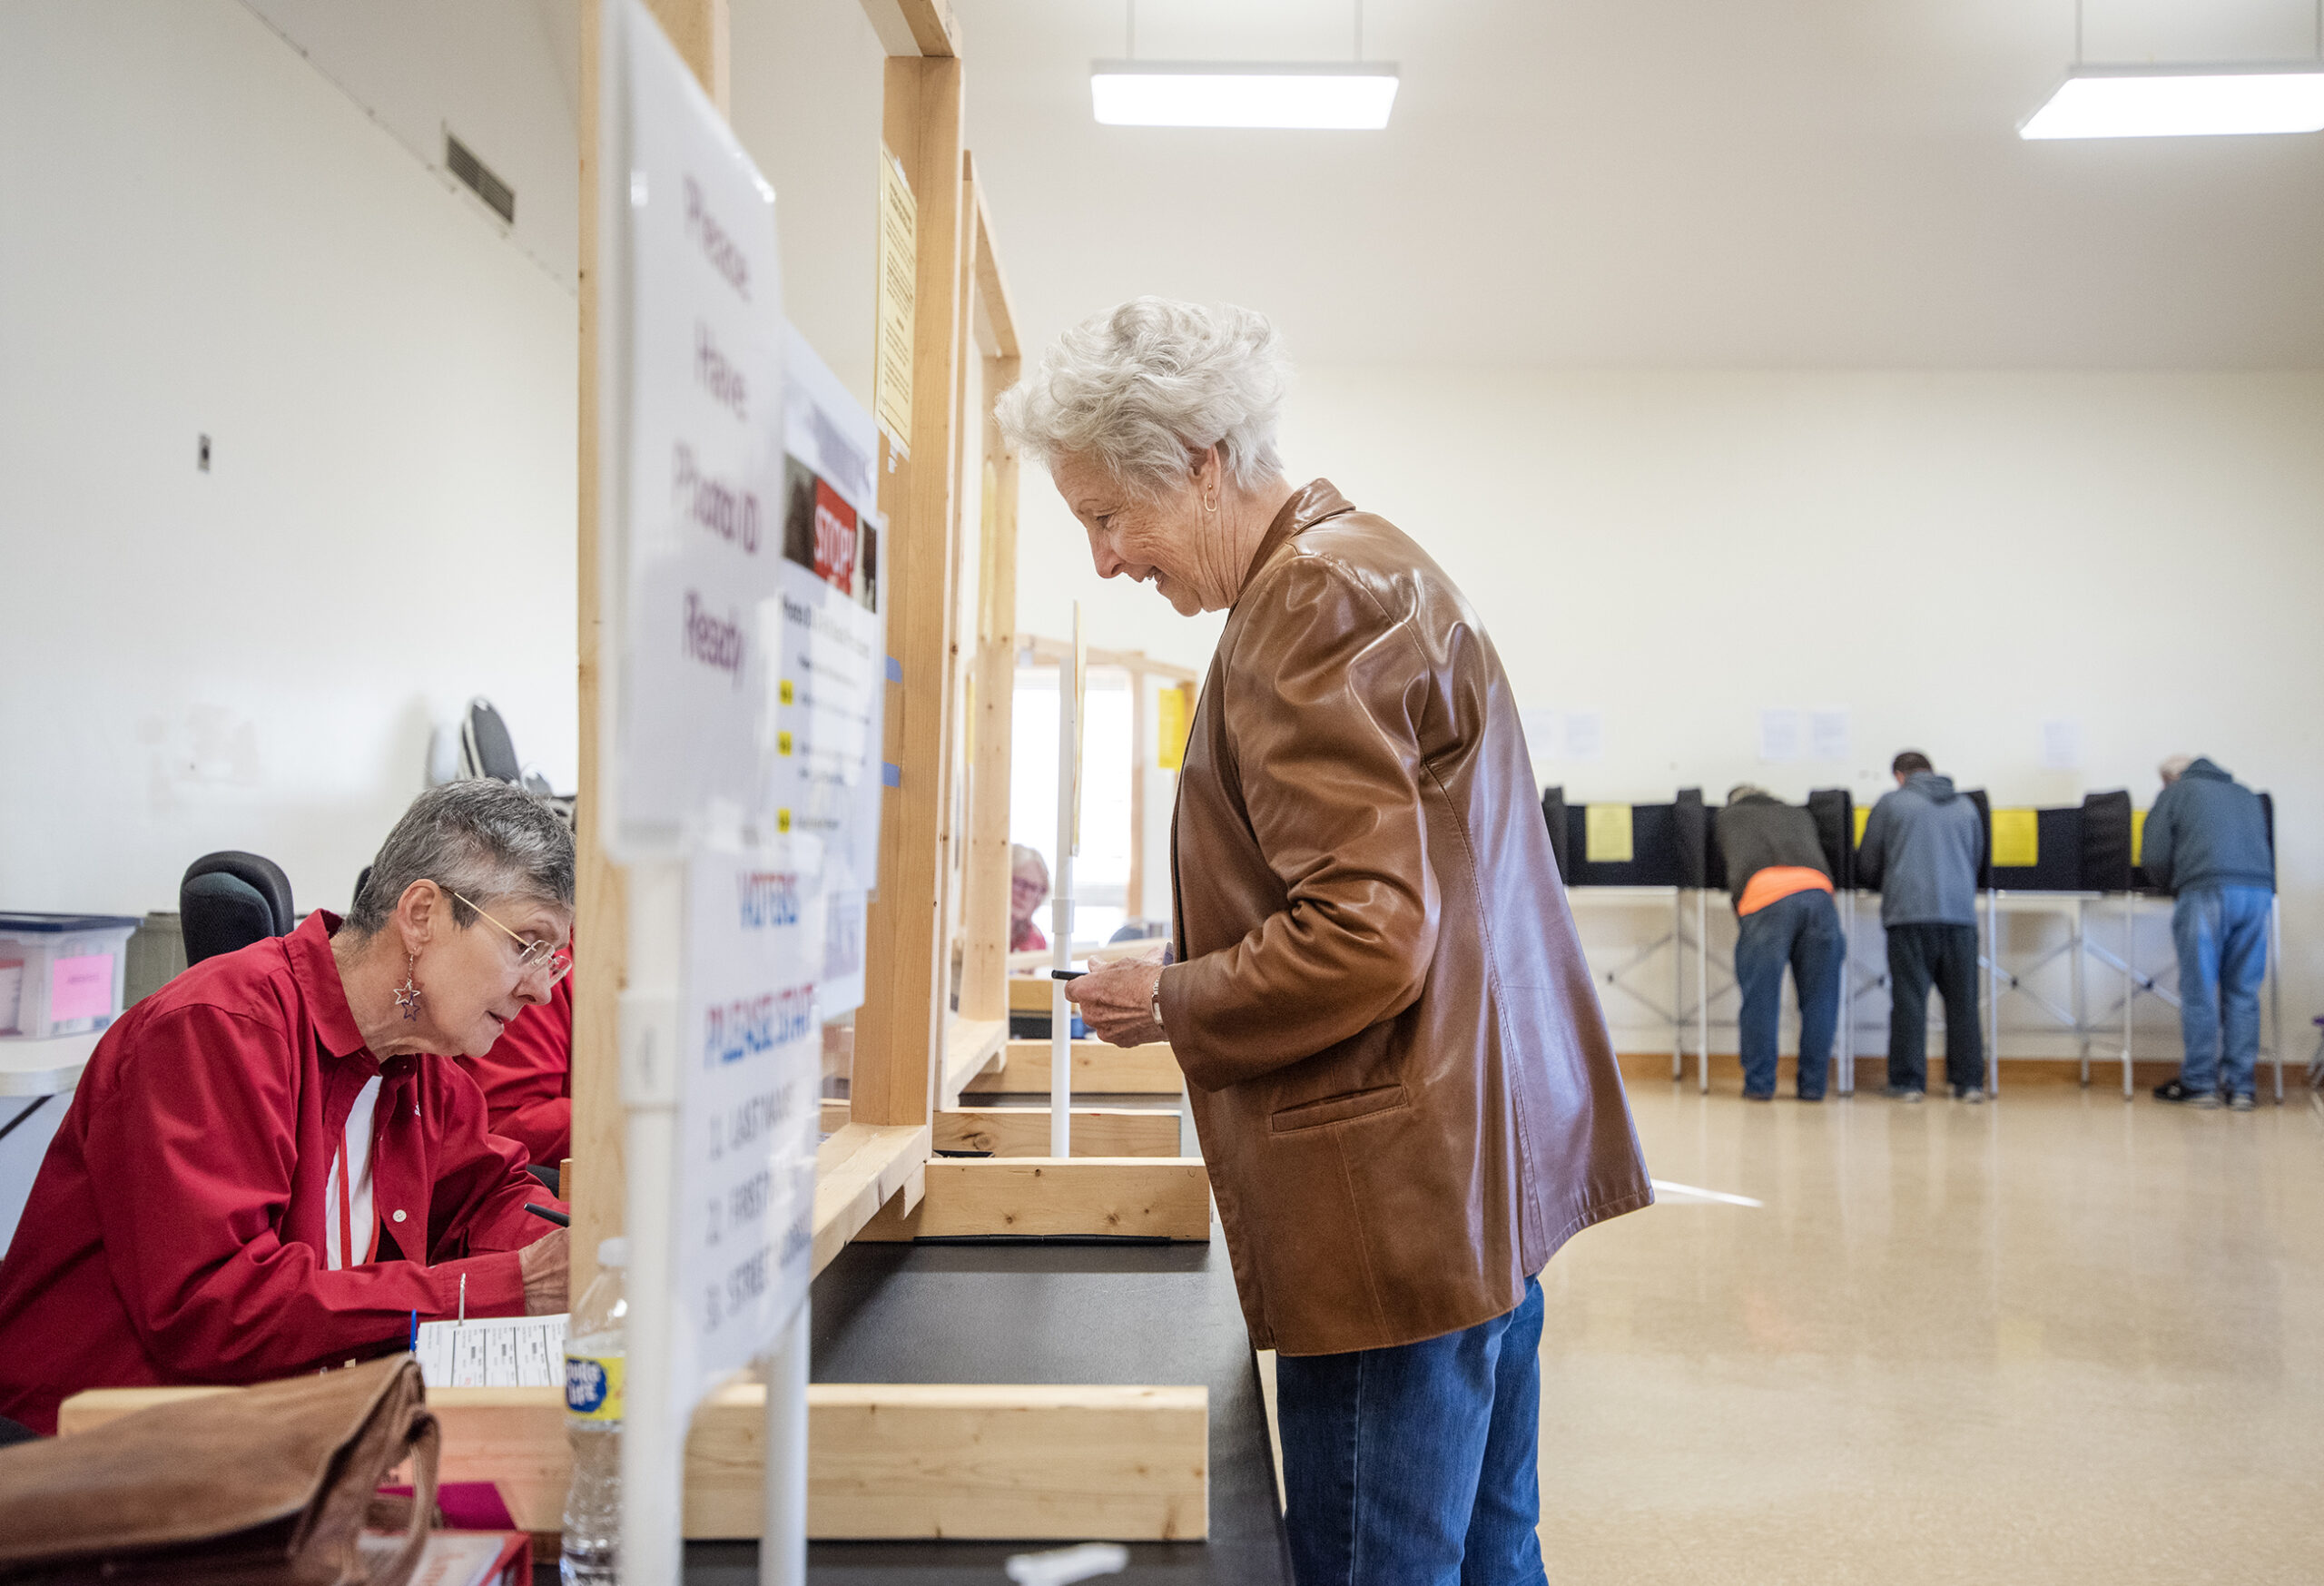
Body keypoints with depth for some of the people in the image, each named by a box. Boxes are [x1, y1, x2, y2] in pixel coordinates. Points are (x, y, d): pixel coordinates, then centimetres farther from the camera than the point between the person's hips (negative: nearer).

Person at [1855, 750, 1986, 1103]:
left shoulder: (1891, 803, 8)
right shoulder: (1966, 808, 18)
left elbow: (1866, 866, 12)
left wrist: (1888, 886, 33)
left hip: (1909, 912, -3)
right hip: (1960, 911, 3)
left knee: (1909, 999, 0)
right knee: (1962, 1001, 8)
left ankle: (1908, 1082, 1)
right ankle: (1969, 1081, 8)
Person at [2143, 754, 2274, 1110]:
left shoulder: (2174, 793, 14)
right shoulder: (2246, 795, 29)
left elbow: (2154, 857, 6)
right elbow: (2265, 850, 28)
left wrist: (2173, 887, 22)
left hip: (2206, 892, -5)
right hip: (2257, 892, 5)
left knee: (2199, 992, 1)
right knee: (2243, 993, 8)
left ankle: (2200, 1084, 5)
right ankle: (2241, 1087, 8)